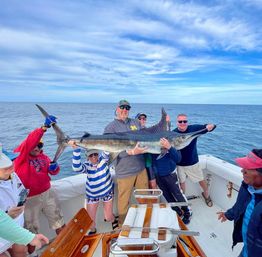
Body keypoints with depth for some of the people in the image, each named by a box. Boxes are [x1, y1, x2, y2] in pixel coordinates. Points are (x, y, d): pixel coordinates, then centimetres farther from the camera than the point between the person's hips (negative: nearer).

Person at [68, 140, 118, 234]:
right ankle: (92, 230, 41)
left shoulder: (103, 159, -17)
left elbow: (106, 152, -38)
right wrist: (76, 149, -48)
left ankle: (114, 220, 44)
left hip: (107, 191, 0)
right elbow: (76, 168, -38)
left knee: (108, 217, 5)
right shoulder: (87, 165, -17)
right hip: (92, 194, 1)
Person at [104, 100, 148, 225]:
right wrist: (132, 152, -28)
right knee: (123, 201, 9)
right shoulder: (110, 127, -7)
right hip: (125, 171, -5)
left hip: (141, 168, 5)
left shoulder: (135, 122, 9)